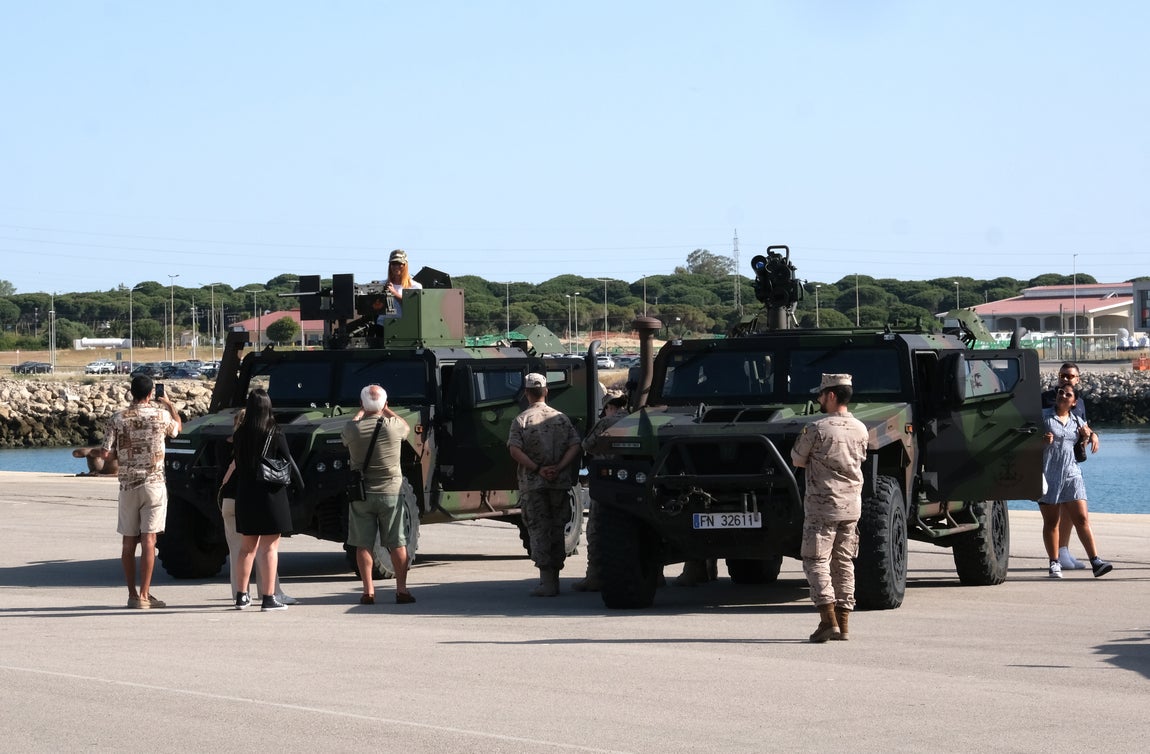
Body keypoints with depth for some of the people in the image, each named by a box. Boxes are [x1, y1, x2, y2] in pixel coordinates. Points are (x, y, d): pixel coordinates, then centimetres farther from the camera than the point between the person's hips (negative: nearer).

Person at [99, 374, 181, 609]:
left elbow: (105, 454, -4)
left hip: (127, 484, 2)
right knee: (148, 539, -4)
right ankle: (144, 595, -8)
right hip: (154, 484, -2)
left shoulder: (118, 419, -2)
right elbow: (177, 428, 20)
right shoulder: (161, 415, -3)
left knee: (128, 541, 10)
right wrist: (169, 405, 38)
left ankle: (132, 594, 14)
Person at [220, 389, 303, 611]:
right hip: (271, 495, -4)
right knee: (269, 548, 0)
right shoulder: (275, 435, -11)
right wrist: (301, 485, 7)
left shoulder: (240, 434, -2)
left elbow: (236, 461, 11)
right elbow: (289, 463, -7)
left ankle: (241, 596, 20)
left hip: (245, 497, 4)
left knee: (247, 546, 16)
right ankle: (268, 597, -2)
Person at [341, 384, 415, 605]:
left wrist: (361, 413, 31)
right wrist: (386, 410, 28)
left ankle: (368, 591, 5)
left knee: (363, 545, 7)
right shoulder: (393, 426, -10)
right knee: (397, 544, 7)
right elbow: (406, 426, 15)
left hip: (361, 495, 0)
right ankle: (401, 590, 6)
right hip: (390, 493, 0)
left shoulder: (352, 428, -9)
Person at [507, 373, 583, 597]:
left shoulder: (521, 421, -2)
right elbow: (575, 446, -3)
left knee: (538, 530, -1)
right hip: (560, 483, 3)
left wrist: (537, 469, -13)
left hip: (532, 484, -3)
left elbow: (515, 450, -15)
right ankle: (554, 579, 16)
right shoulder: (561, 418, 7)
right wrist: (558, 468, -10)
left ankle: (546, 582, -10)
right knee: (557, 529, 12)